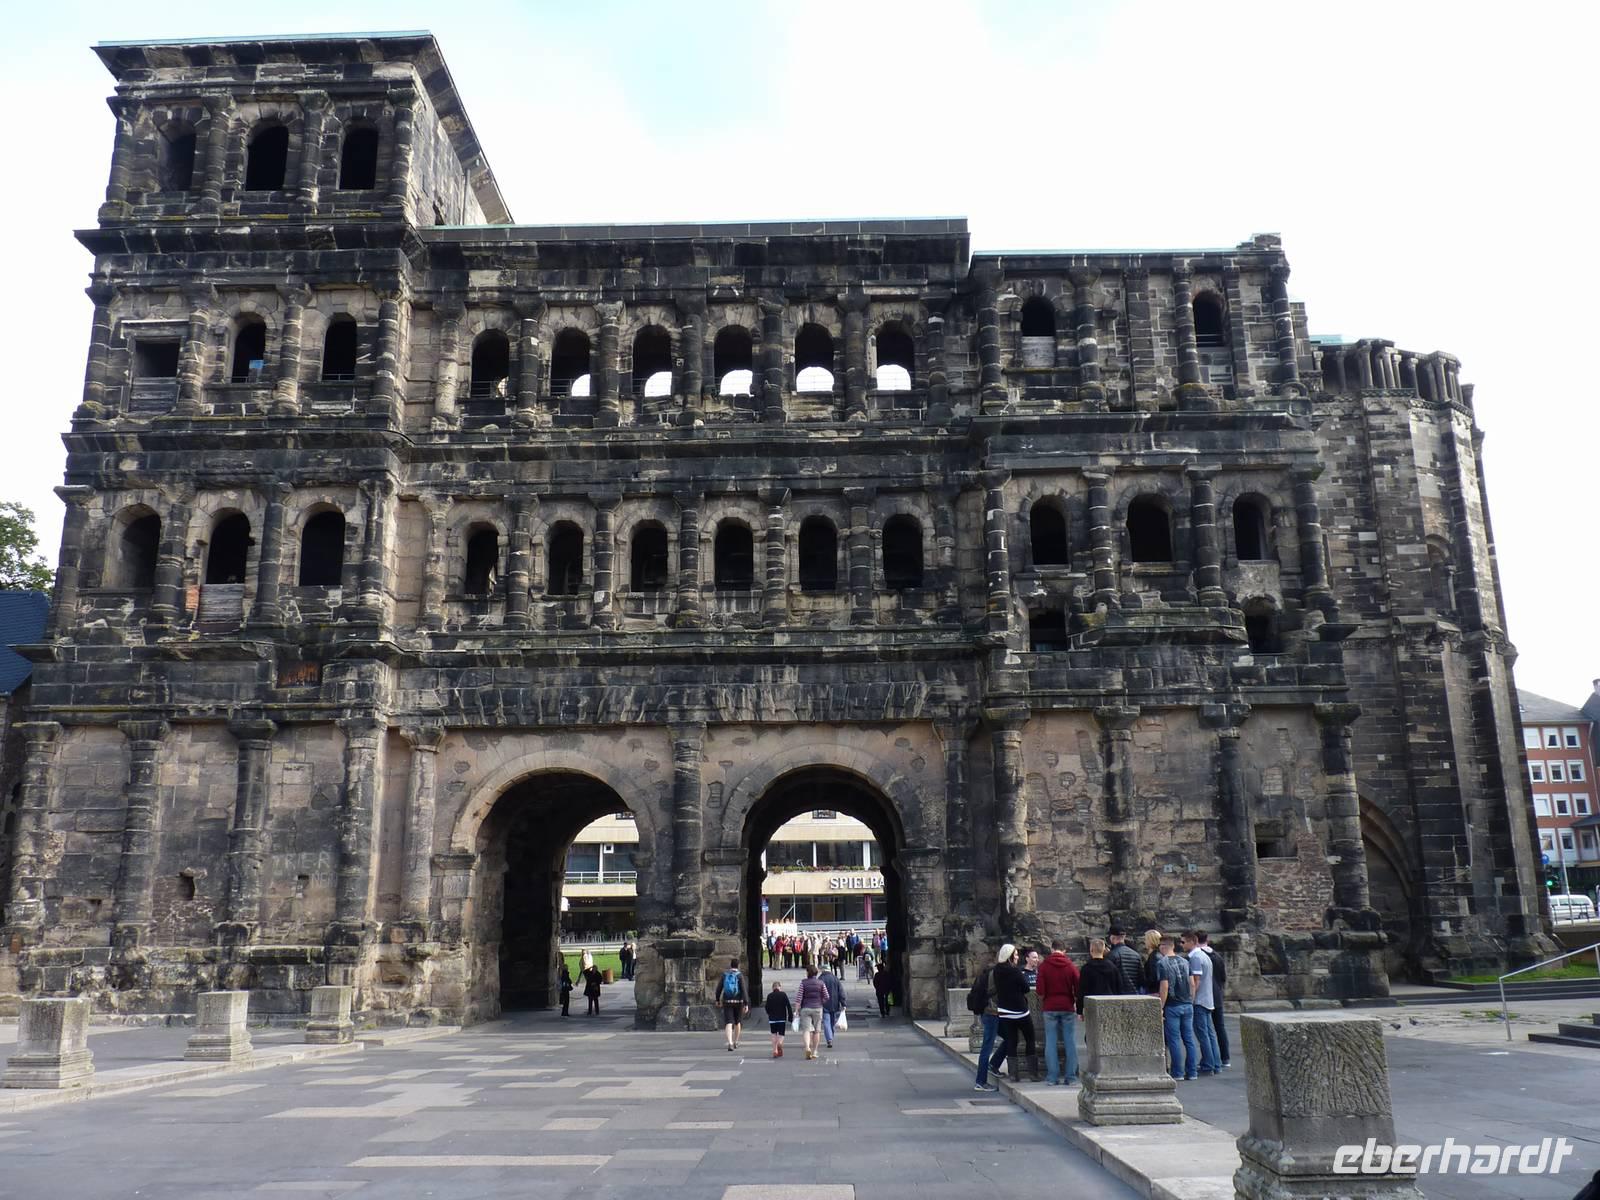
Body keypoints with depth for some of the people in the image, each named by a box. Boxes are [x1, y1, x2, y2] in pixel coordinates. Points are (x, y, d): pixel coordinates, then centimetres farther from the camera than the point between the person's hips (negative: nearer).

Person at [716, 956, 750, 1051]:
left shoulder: (724, 974, 1)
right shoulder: (740, 975, -7)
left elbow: (719, 988, 4)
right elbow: (744, 989, -14)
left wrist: (717, 1000, 21)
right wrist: (746, 1004, -14)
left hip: (727, 1002, 0)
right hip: (738, 1002, 0)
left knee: (728, 1023, -6)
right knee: (738, 1022, 20)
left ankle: (730, 1043, -26)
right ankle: (735, 1042, 31)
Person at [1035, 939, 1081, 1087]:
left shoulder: (1044, 966, -4)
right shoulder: (1071, 966, -1)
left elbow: (1040, 990, -7)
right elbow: (1078, 989, -2)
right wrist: (1077, 1004, 15)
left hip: (1050, 1008, 0)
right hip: (1068, 1008, 1)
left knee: (1050, 1042, 4)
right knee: (1070, 1042, 6)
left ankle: (1052, 1077, 3)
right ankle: (1071, 1077, 6)